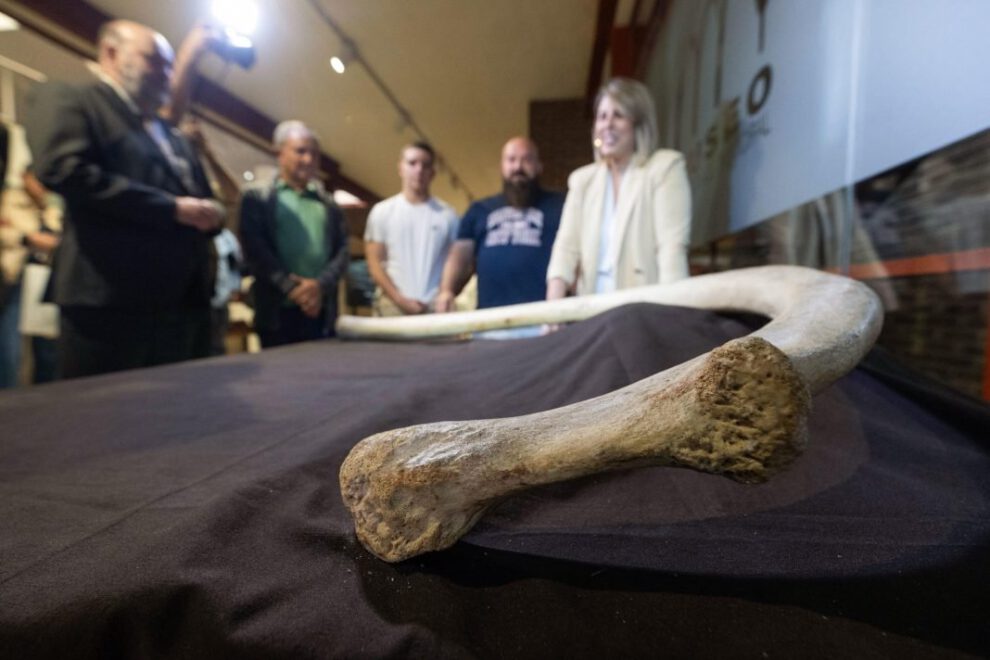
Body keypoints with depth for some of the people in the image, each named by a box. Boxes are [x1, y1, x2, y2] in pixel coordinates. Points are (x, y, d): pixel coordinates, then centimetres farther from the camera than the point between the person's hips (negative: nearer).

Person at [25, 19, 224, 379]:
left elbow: (200, 200, 26)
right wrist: (173, 208, -14)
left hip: (186, 304, 7)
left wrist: (208, 215, 1)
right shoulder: (68, 100, 5)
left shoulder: (173, 136, 27)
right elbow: (66, 172, -12)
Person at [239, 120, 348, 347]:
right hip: (278, 312, -2)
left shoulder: (327, 202, 17)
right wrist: (291, 287, -13)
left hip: (323, 312, 3)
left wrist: (321, 285, -10)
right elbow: (255, 249, -3)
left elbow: (342, 250, 7)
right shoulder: (257, 196, 9)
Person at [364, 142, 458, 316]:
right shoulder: (382, 212, 8)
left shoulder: (447, 215, 8)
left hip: (435, 308, 0)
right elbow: (374, 262, 3)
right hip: (392, 307, 0)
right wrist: (399, 299, -7)